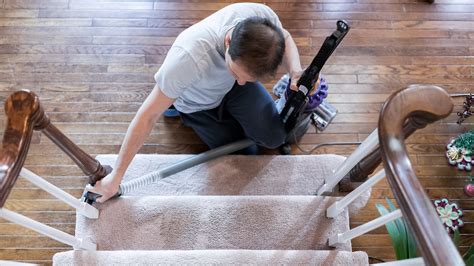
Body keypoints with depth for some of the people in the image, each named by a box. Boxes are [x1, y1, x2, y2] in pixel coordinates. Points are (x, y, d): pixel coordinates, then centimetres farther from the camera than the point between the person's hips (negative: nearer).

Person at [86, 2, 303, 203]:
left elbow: (285, 38, -8)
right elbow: (148, 115, -36)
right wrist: (116, 176, -29)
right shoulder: (189, 57, -47)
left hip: (232, 88, 3)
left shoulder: (262, 15, -34)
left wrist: (296, 73, -29)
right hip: (199, 104, -3)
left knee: (275, 138, -9)